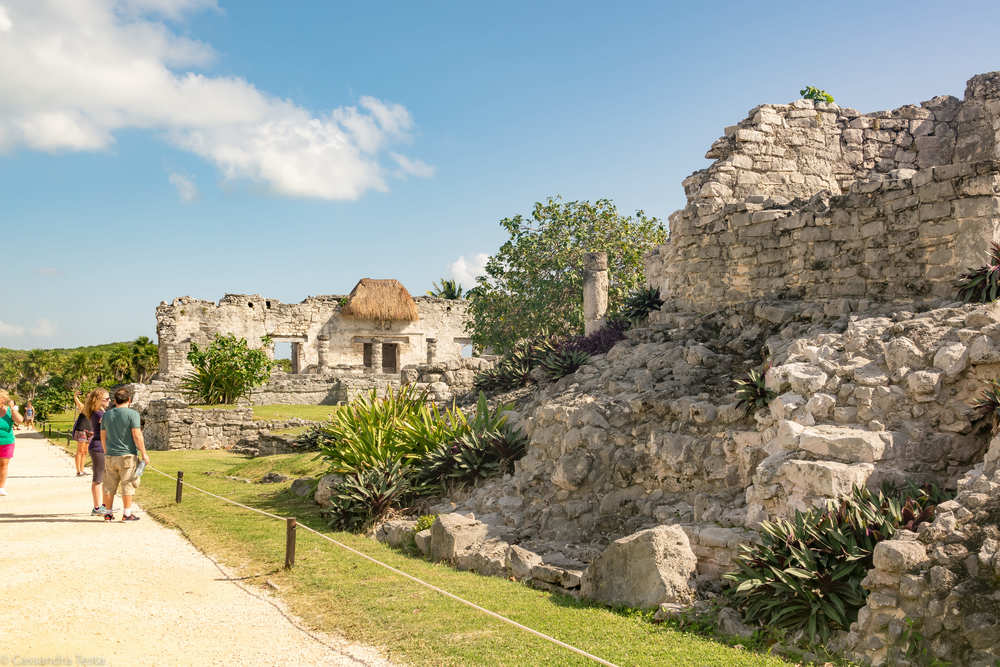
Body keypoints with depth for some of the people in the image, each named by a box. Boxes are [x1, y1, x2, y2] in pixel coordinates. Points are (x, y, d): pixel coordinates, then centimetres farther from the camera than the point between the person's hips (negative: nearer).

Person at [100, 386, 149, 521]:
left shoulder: (107, 415, 8)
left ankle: (108, 513, 18)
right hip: (127, 455, -5)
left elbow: (103, 437, 13)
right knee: (127, 485, 1)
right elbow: (137, 436, -14)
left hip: (110, 456, 5)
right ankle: (127, 513, 3)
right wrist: (144, 454, -9)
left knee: (109, 486, 11)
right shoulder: (132, 414, -10)